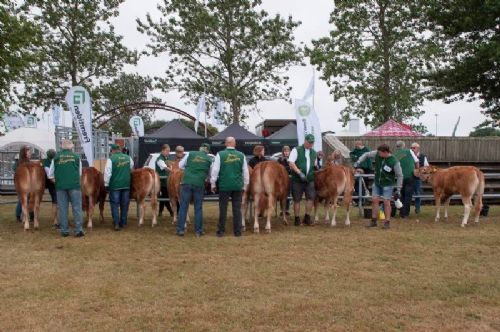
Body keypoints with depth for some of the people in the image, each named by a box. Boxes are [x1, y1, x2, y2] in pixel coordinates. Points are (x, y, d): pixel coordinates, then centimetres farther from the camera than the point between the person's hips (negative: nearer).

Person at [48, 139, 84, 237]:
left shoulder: (56, 157, 5)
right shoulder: (76, 156, 3)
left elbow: (50, 175, 8)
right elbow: (80, 173, 11)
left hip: (60, 186, 1)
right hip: (74, 185, -1)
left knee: (62, 208, 8)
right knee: (77, 208, 3)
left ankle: (64, 230, 10)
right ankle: (78, 230, 0)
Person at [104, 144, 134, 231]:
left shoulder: (111, 159, -9)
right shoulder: (128, 158, 4)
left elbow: (107, 173, -10)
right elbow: (132, 168, 18)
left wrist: (106, 184, -2)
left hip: (115, 185, -3)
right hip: (126, 185, 3)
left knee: (115, 204, 4)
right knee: (124, 204, 12)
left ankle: (116, 224, -1)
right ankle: (123, 223, 18)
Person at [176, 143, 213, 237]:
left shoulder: (190, 154, 8)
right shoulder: (209, 160, 8)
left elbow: (180, 165, 15)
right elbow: (209, 174, 15)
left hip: (186, 183, 0)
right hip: (199, 184, 0)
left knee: (183, 206, 8)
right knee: (198, 208, 10)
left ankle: (180, 229, 10)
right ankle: (198, 231, 13)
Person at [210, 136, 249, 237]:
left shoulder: (220, 155, -4)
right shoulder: (241, 155, 2)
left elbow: (215, 170, -5)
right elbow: (246, 172, 6)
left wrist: (213, 184, 4)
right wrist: (244, 186, 15)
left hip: (224, 186, -1)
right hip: (238, 186, 1)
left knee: (223, 208, 7)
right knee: (237, 209, 8)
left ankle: (221, 231, 12)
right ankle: (237, 231, 11)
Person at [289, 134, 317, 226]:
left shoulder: (314, 152, 14)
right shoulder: (296, 150, -2)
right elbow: (291, 163, -13)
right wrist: (300, 173, -20)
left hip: (310, 179, 4)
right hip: (297, 179, -4)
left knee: (311, 198, -3)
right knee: (297, 199, 2)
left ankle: (307, 218, 11)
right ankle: (297, 219, 13)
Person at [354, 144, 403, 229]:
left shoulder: (394, 162, -22)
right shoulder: (377, 154, -11)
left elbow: (400, 176, -13)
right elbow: (366, 154, 5)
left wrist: (398, 190, -13)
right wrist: (358, 163, -8)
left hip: (387, 185, -5)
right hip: (377, 183, 5)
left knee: (386, 202, -5)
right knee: (374, 200, 4)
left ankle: (387, 222, 5)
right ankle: (374, 221, 14)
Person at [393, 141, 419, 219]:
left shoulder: (394, 155, 4)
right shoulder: (409, 151, -1)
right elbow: (416, 161, 3)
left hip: (401, 177, 2)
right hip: (410, 175, -2)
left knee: (402, 195, 17)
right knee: (408, 195, 4)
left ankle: (401, 213, 17)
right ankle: (405, 213, 4)